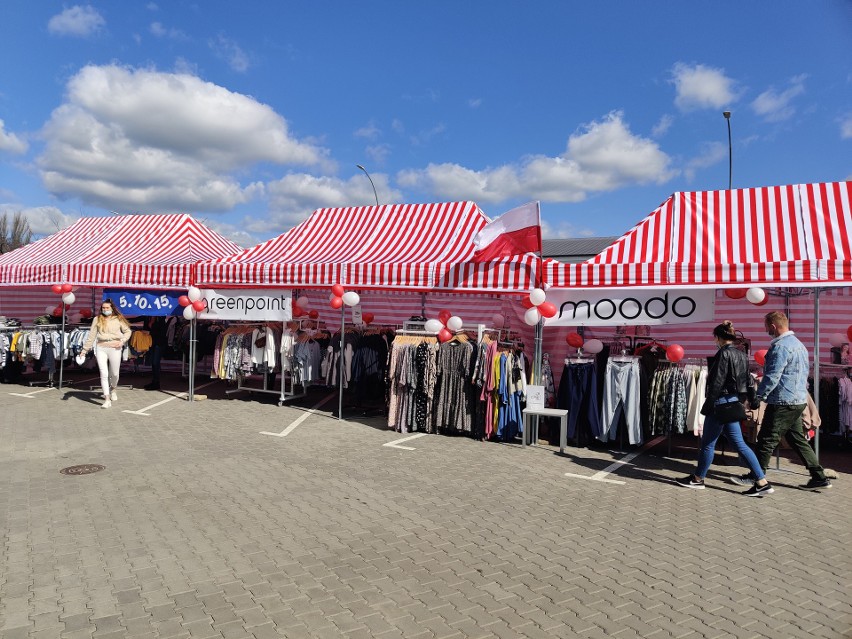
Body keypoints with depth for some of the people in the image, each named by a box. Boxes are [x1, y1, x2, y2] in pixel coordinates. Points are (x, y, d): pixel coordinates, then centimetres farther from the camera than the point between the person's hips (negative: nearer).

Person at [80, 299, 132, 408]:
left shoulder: (118, 319, 4)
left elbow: (127, 331, 11)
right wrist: (85, 349, 4)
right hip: (101, 348, 0)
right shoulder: (97, 319, 6)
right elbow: (91, 335, 6)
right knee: (103, 374, -5)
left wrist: (123, 341, -6)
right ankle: (107, 399, -1)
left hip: (115, 349, 0)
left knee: (115, 373, 8)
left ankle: (112, 389, 42)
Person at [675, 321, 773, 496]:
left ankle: (698, 479, 18)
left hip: (722, 402, -9)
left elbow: (717, 383, -17)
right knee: (739, 443, 10)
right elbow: (745, 382, 15)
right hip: (734, 403, 9)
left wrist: (707, 406, -13)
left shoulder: (724, 353, -15)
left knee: (707, 443, 5)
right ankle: (762, 482, 7)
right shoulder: (741, 355, 11)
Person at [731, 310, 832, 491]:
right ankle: (819, 477, 17)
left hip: (783, 403, -10)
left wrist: (758, 396, -13)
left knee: (767, 440, -1)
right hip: (799, 400, 10)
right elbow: (805, 373, 22)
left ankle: (755, 477, 8)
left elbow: (772, 376, -21)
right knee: (798, 439, 15)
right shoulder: (799, 344, 15)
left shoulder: (781, 346, -17)